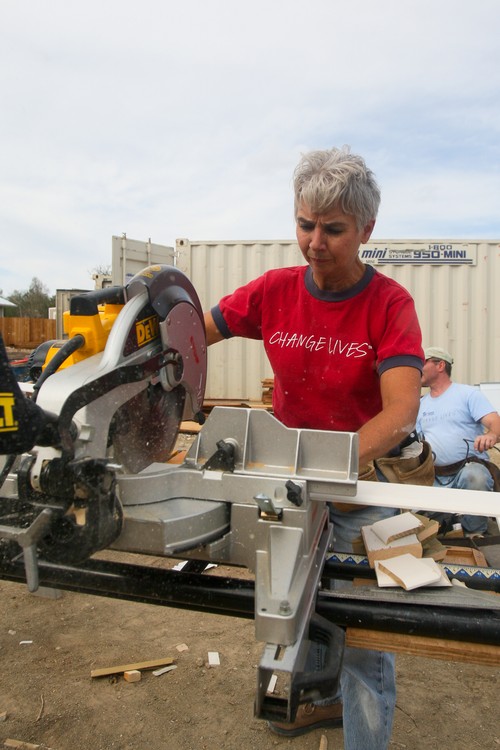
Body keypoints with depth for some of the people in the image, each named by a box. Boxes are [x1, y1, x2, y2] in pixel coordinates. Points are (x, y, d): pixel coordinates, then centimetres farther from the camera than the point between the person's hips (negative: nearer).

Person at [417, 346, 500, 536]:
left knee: (474, 476, -40)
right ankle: (445, 517, 9)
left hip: (469, 467, -3)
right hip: (434, 478, 3)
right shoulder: (421, 404, 18)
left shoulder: (468, 394, 2)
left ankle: (475, 534, -16)